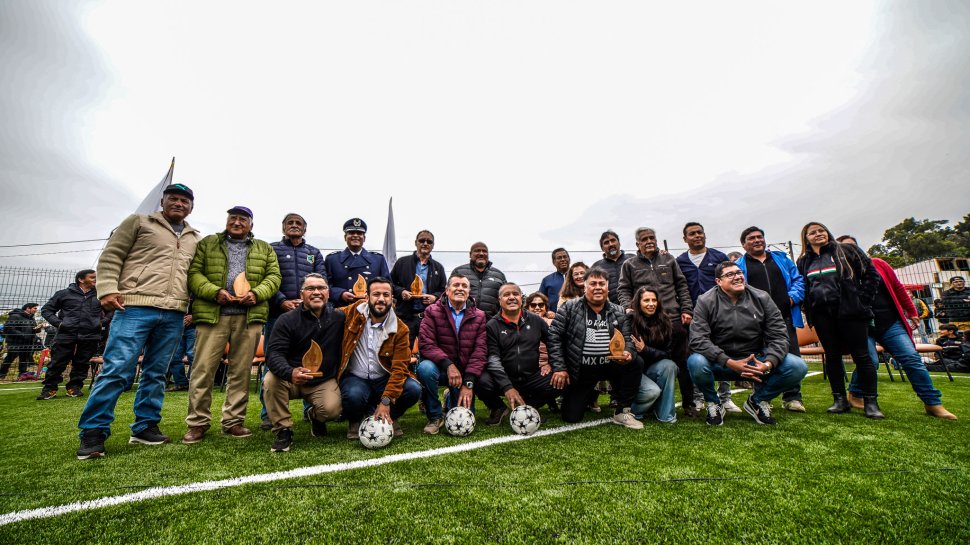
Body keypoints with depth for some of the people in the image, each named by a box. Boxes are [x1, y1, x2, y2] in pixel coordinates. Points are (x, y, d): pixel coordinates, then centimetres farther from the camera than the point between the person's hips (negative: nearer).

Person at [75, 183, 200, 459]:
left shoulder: (195, 238, 20)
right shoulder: (139, 221, 9)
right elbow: (111, 256, 3)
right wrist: (108, 289, -9)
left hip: (173, 315, 4)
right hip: (135, 307, -4)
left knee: (156, 373, 8)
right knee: (116, 369, -7)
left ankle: (145, 427, 16)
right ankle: (93, 432, 5)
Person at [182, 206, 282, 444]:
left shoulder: (265, 249, 16)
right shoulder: (207, 244, 14)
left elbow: (274, 276, 8)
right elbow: (194, 273, 4)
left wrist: (257, 293, -9)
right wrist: (214, 291, -12)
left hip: (250, 316, 1)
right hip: (212, 314, -1)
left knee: (241, 371, 5)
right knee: (203, 369, -1)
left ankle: (234, 421, 15)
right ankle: (197, 423, 12)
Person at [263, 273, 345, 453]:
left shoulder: (340, 318, -4)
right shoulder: (287, 320, -8)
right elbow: (273, 353, -19)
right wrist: (290, 373, -39)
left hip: (324, 381, 0)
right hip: (291, 379, 0)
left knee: (332, 410, -25)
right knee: (271, 380, -31)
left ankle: (315, 416, 15)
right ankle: (283, 430, -12)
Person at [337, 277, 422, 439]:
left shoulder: (400, 329, -9)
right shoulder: (353, 313, -7)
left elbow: (399, 367, -13)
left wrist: (386, 401, -23)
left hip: (384, 379, 1)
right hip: (355, 378, 0)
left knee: (413, 389, -25)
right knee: (354, 395, -34)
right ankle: (355, 421, 3)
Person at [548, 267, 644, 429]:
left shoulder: (618, 312, 4)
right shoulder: (570, 308, -6)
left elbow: (627, 339, 5)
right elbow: (554, 336, -7)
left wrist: (628, 353, -19)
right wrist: (559, 368, -12)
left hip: (610, 365, 2)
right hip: (580, 370, -2)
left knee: (634, 364, -26)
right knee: (571, 417, -3)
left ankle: (622, 412, -6)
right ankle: (589, 395, 33)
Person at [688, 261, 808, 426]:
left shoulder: (762, 298, 1)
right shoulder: (705, 302, -9)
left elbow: (778, 335, -3)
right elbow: (698, 339, -19)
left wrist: (768, 364, -22)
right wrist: (730, 363, -28)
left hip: (756, 361, 4)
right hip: (721, 364, -3)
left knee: (798, 367, -18)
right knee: (696, 362, -35)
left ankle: (757, 401, 10)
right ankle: (713, 403, -1)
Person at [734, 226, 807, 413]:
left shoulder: (781, 259, 19)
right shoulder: (738, 265, 10)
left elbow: (798, 279, 16)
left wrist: (793, 297, -1)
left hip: (785, 317, 3)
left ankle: (792, 397, 15)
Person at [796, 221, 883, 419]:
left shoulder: (846, 251, 7)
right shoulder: (804, 261, 14)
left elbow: (872, 274, 4)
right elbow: (802, 288, 18)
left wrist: (862, 300, -5)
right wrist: (809, 310, 7)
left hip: (850, 311, -3)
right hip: (822, 315, 3)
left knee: (861, 355, -2)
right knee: (832, 356, 6)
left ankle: (870, 402, 7)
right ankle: (840, 400, 13)